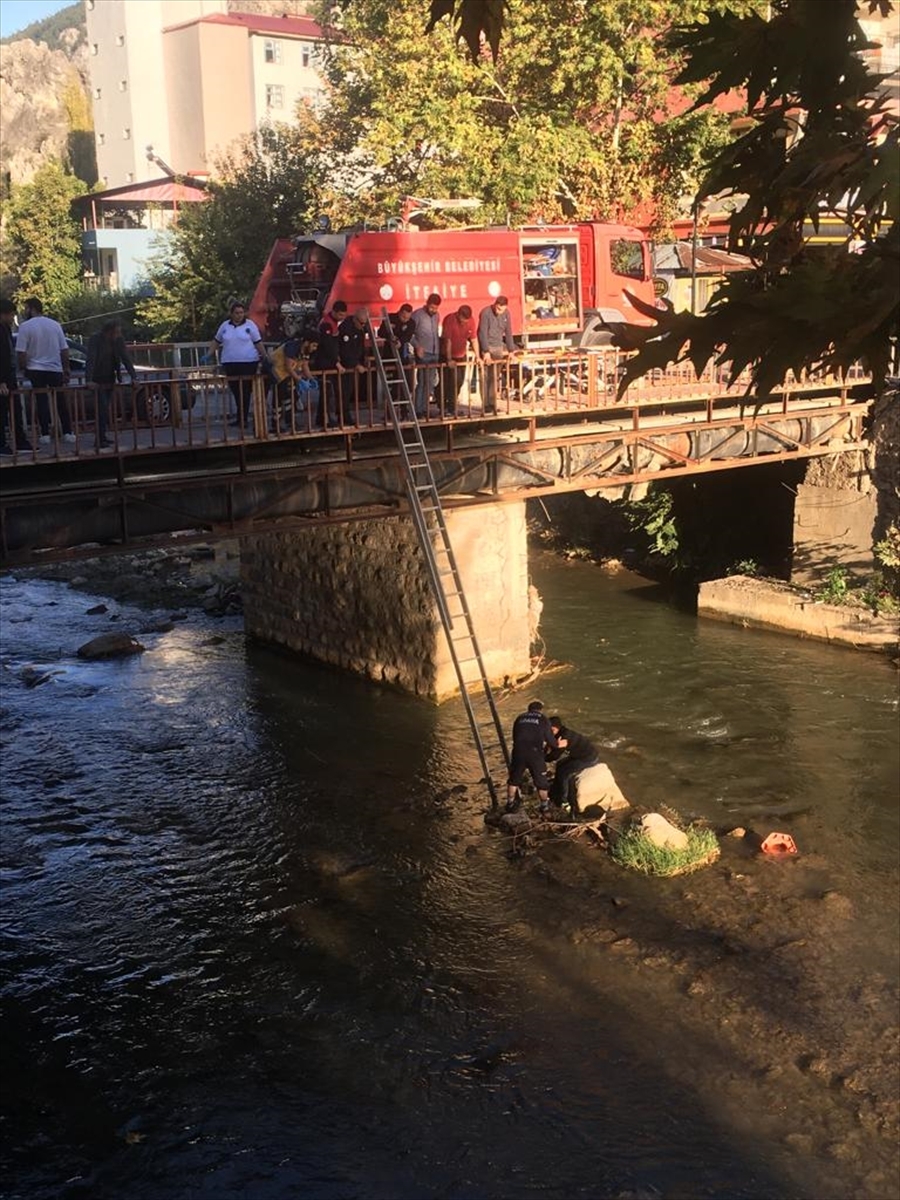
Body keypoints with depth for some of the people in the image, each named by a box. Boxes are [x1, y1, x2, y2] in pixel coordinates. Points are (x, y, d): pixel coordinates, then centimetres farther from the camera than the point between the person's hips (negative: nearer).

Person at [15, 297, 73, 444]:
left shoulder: (25, 326, -8)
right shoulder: (55, 324, 5)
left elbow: (21, 352, -11)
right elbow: (64, 350, 6)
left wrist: (23, 368, 3)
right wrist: (66, 369, 13)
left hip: (36, 370, -3)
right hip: (56, 369, 3)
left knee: (42, 401, 2)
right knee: (61, 401, 9)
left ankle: (45, 434, 0)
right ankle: (68, 433, 9)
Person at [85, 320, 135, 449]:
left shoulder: (119, 340, -3)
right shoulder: (96, 340, -17)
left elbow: (126, 359, -4)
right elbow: (90, 360, -26)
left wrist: (133, 377, -15)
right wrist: (89, 380, -36)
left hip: (111, 380, 5)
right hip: (98, 381, -5)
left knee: (105, 409, 7)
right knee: (102, 409, -12)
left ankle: (101, 437, 15)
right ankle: (99, 440, -10)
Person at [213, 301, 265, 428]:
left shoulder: (250, 325, 1)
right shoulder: (225, 325, 9)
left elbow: (258, 342, 1)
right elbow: (216, 341, 17)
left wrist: (265, 357, -3)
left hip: (248, 362, -3)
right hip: (230, 363, 3)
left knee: (245, 391, -4)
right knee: (235, 390, 8)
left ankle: (243, 418, 1)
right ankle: (240, 416, 18)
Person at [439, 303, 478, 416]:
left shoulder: (471, 320, -9)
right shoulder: (450, 320, -23)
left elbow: (473, 339, -2)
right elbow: (447, 341, -22)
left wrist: (477, 356, -6)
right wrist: (449, 360, -24)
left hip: (461, 355, 6)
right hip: (447, 356, -6)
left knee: (460, 381, 10)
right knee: (452, 382, -11)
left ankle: (451, 406, 24)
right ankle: (449, 408, -3)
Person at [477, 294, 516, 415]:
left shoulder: (506, 313, 3)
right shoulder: (485, 313, -14)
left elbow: (508, 332, 8)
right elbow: (483, 333, -17)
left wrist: (511, 350, 6)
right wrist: (486, 351, -21)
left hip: (499, 348, 5)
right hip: (487, 348, -5)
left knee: (494, 377, 5)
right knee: (486, 377, -5)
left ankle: (492, 403, 9)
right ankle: (486, 405, -4)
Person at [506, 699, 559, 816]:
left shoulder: (520, 718, 21)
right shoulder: (543, 719, 12)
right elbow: (551, 740, 9)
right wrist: (557, 745, 30)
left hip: (518, 752, 3)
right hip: (535, 753, -3)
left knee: (514, 779, 22)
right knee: (541, 781, 15)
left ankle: (510, 805, 31)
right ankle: (545, 807, 24)